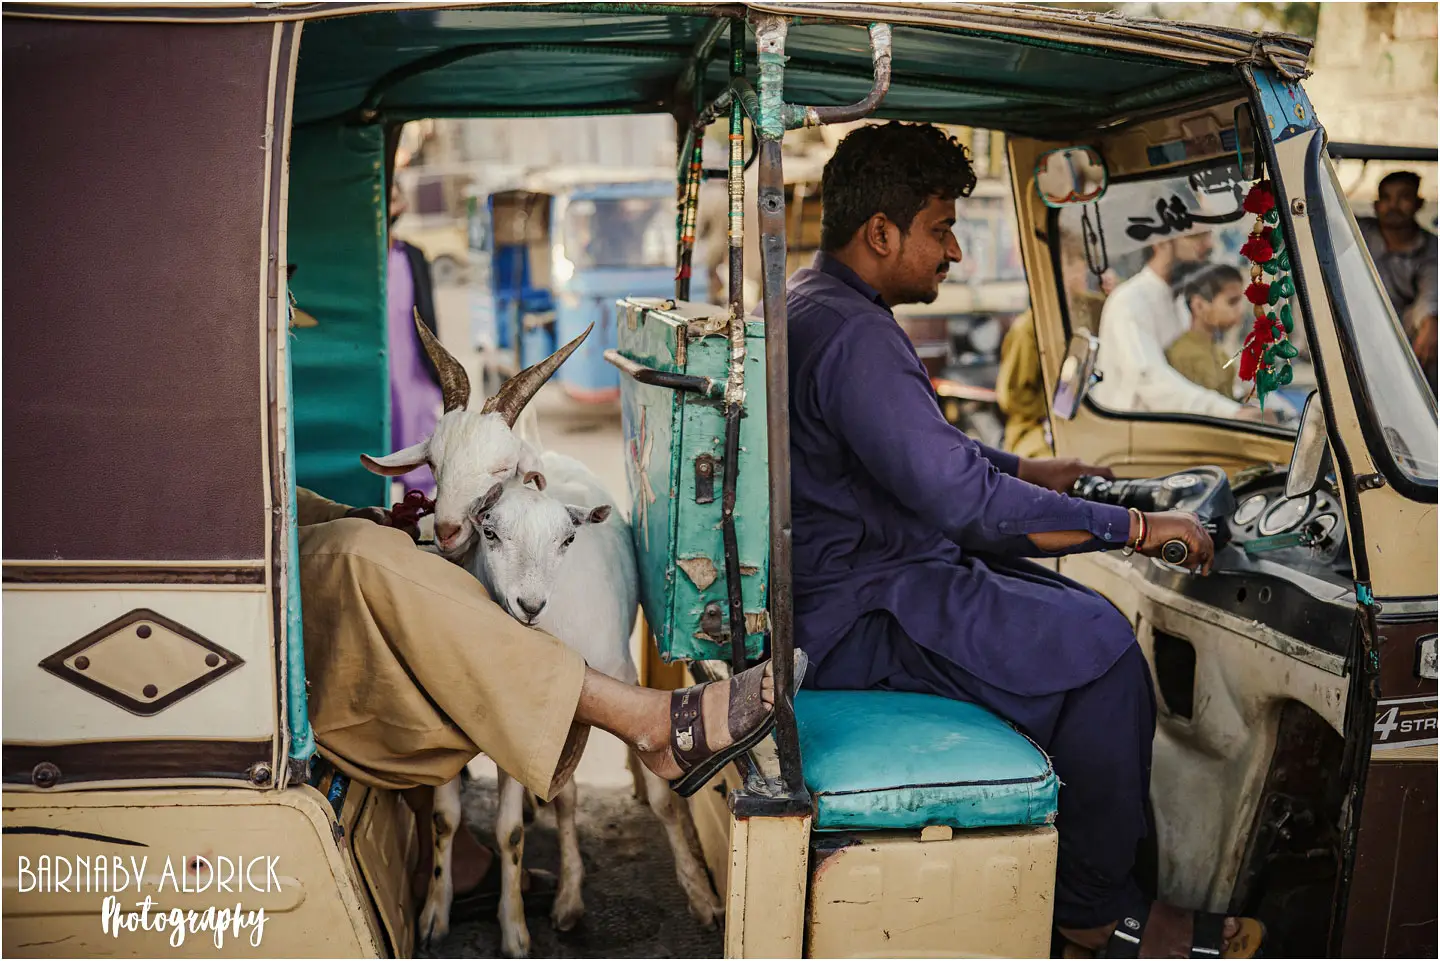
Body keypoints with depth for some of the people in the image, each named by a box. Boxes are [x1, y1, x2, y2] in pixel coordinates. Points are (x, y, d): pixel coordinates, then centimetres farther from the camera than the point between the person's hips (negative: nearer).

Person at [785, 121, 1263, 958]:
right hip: (859, 616, -11)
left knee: (1081, 616, 11)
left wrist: (1028, 470, 22)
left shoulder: (814, 303, 14)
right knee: (1098, 647, -16)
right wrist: (1135, 527, -22)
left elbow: (920, 445, 27)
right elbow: (959, 498, -29)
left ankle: (1098, 889, 16)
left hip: (853, 578, 11)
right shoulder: (852, 335, -22)